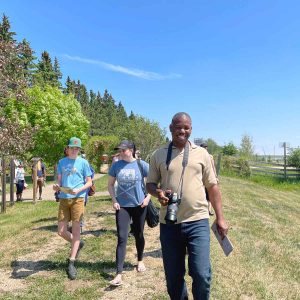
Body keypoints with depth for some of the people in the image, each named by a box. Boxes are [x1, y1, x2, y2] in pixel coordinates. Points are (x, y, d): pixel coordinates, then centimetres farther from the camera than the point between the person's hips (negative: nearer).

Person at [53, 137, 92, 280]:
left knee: (76, 230, -1)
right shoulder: (61, 162, 10)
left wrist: (78, 190, -15)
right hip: (63, 199, 4)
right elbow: (59, 180, 13)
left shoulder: (83, 162, 1)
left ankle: (71, 263, 10)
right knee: (61, 231, 4)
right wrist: (56, 186, -10)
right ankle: (77, 244, 34)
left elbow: (89, 182, 2)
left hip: (78, 198, -3)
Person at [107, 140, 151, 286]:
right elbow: (110, 185, 8)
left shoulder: (141, 165, -8)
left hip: (139, 205, 0)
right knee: (122, 238, -6)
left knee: (138, 235, 15)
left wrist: (148, 198, -7)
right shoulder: (116, 165, -3)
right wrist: (114, 201, -2)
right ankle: (119, 274, -2)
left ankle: (140, 261, 41)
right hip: (122, 206, 1)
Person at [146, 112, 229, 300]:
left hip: (198, 222, -1)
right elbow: (150, 183, 9)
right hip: (169, 223, 1)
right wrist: (158, 192, -14)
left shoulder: (201, 153, 5)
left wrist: (220, 218, 3)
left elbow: (212, 186, 7)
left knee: (202, 274, -5)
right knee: (173, 276, 12)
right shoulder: (158, 155, 5)